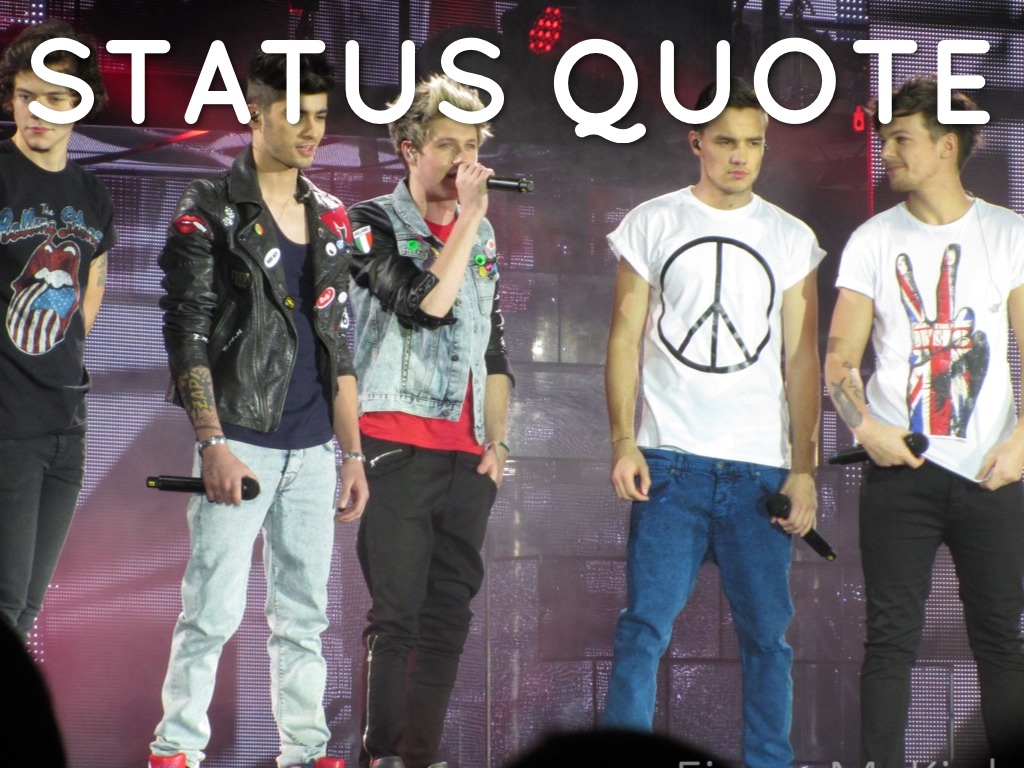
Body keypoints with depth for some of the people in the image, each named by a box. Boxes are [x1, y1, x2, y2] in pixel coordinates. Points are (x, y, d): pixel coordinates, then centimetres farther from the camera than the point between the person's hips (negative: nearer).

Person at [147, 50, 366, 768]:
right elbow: (187, 333, -7)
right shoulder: (210, 211, -2)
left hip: (313, 447, 5)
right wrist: (213, 442, -14)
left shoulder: (331, 219, 14)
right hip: (241, 439, -5)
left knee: (305, 613, 9)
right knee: (214, 610, -6)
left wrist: (353, 453, 13)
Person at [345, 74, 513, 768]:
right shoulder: (374, 226, -1)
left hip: (466, 456, 6)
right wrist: (469, 216, -13)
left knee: (448, 616, 5)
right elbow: (424, 305, -18)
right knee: (396, 616, -7)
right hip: (397, 447, -6)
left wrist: (497, 440, 11)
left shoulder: (483, 237, 17)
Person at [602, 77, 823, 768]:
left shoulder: (791, 238, 10)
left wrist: (805, 467, 1)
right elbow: (625, 335, 6)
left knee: (768, 632, 3)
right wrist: (624, 440, -5)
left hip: (761, 466, 2)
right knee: (646, 625, -7)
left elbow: (801, 357, 9)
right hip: (671, 459, -2)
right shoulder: (651, 224, 6)